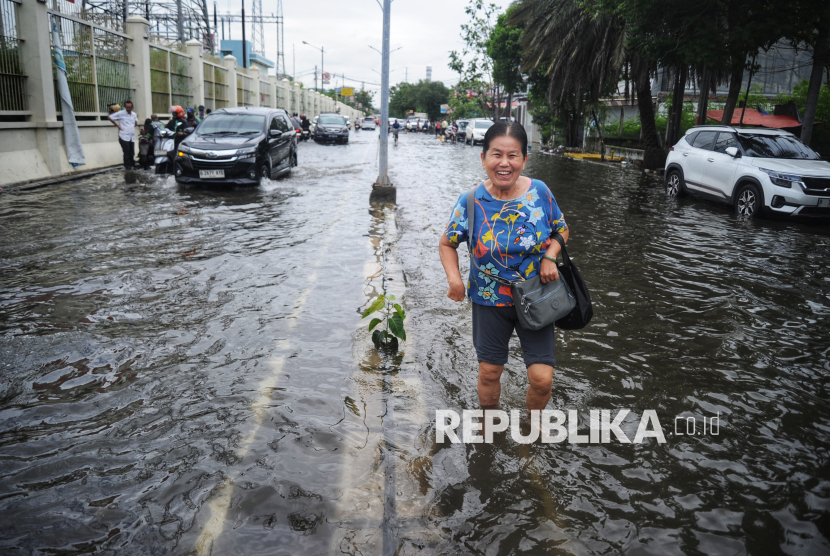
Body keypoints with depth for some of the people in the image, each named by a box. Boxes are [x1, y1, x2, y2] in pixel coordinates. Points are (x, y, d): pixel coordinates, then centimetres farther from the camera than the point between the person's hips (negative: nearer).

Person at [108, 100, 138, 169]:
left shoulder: (134, 114, 14)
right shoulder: (121, 113, -4)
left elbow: (136, 123, 33)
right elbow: (110, 117, -2)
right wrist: (118, 126, -3)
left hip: (132, 137, 5)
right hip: (124, 137, -5)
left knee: (132, 153, 8)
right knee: (127, 152, -7)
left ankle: (132, 165, 16)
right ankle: (127, 166, -1)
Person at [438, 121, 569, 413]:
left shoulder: (539, 192, -9)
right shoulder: (471, 201, -12)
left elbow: (562, 229, 6)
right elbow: (447, 244, 0)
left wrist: (549, 257, -14)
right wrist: (454, 279, -18)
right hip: (490, 301, 0)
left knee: (542, 378, -4)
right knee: (489, 373, 12)